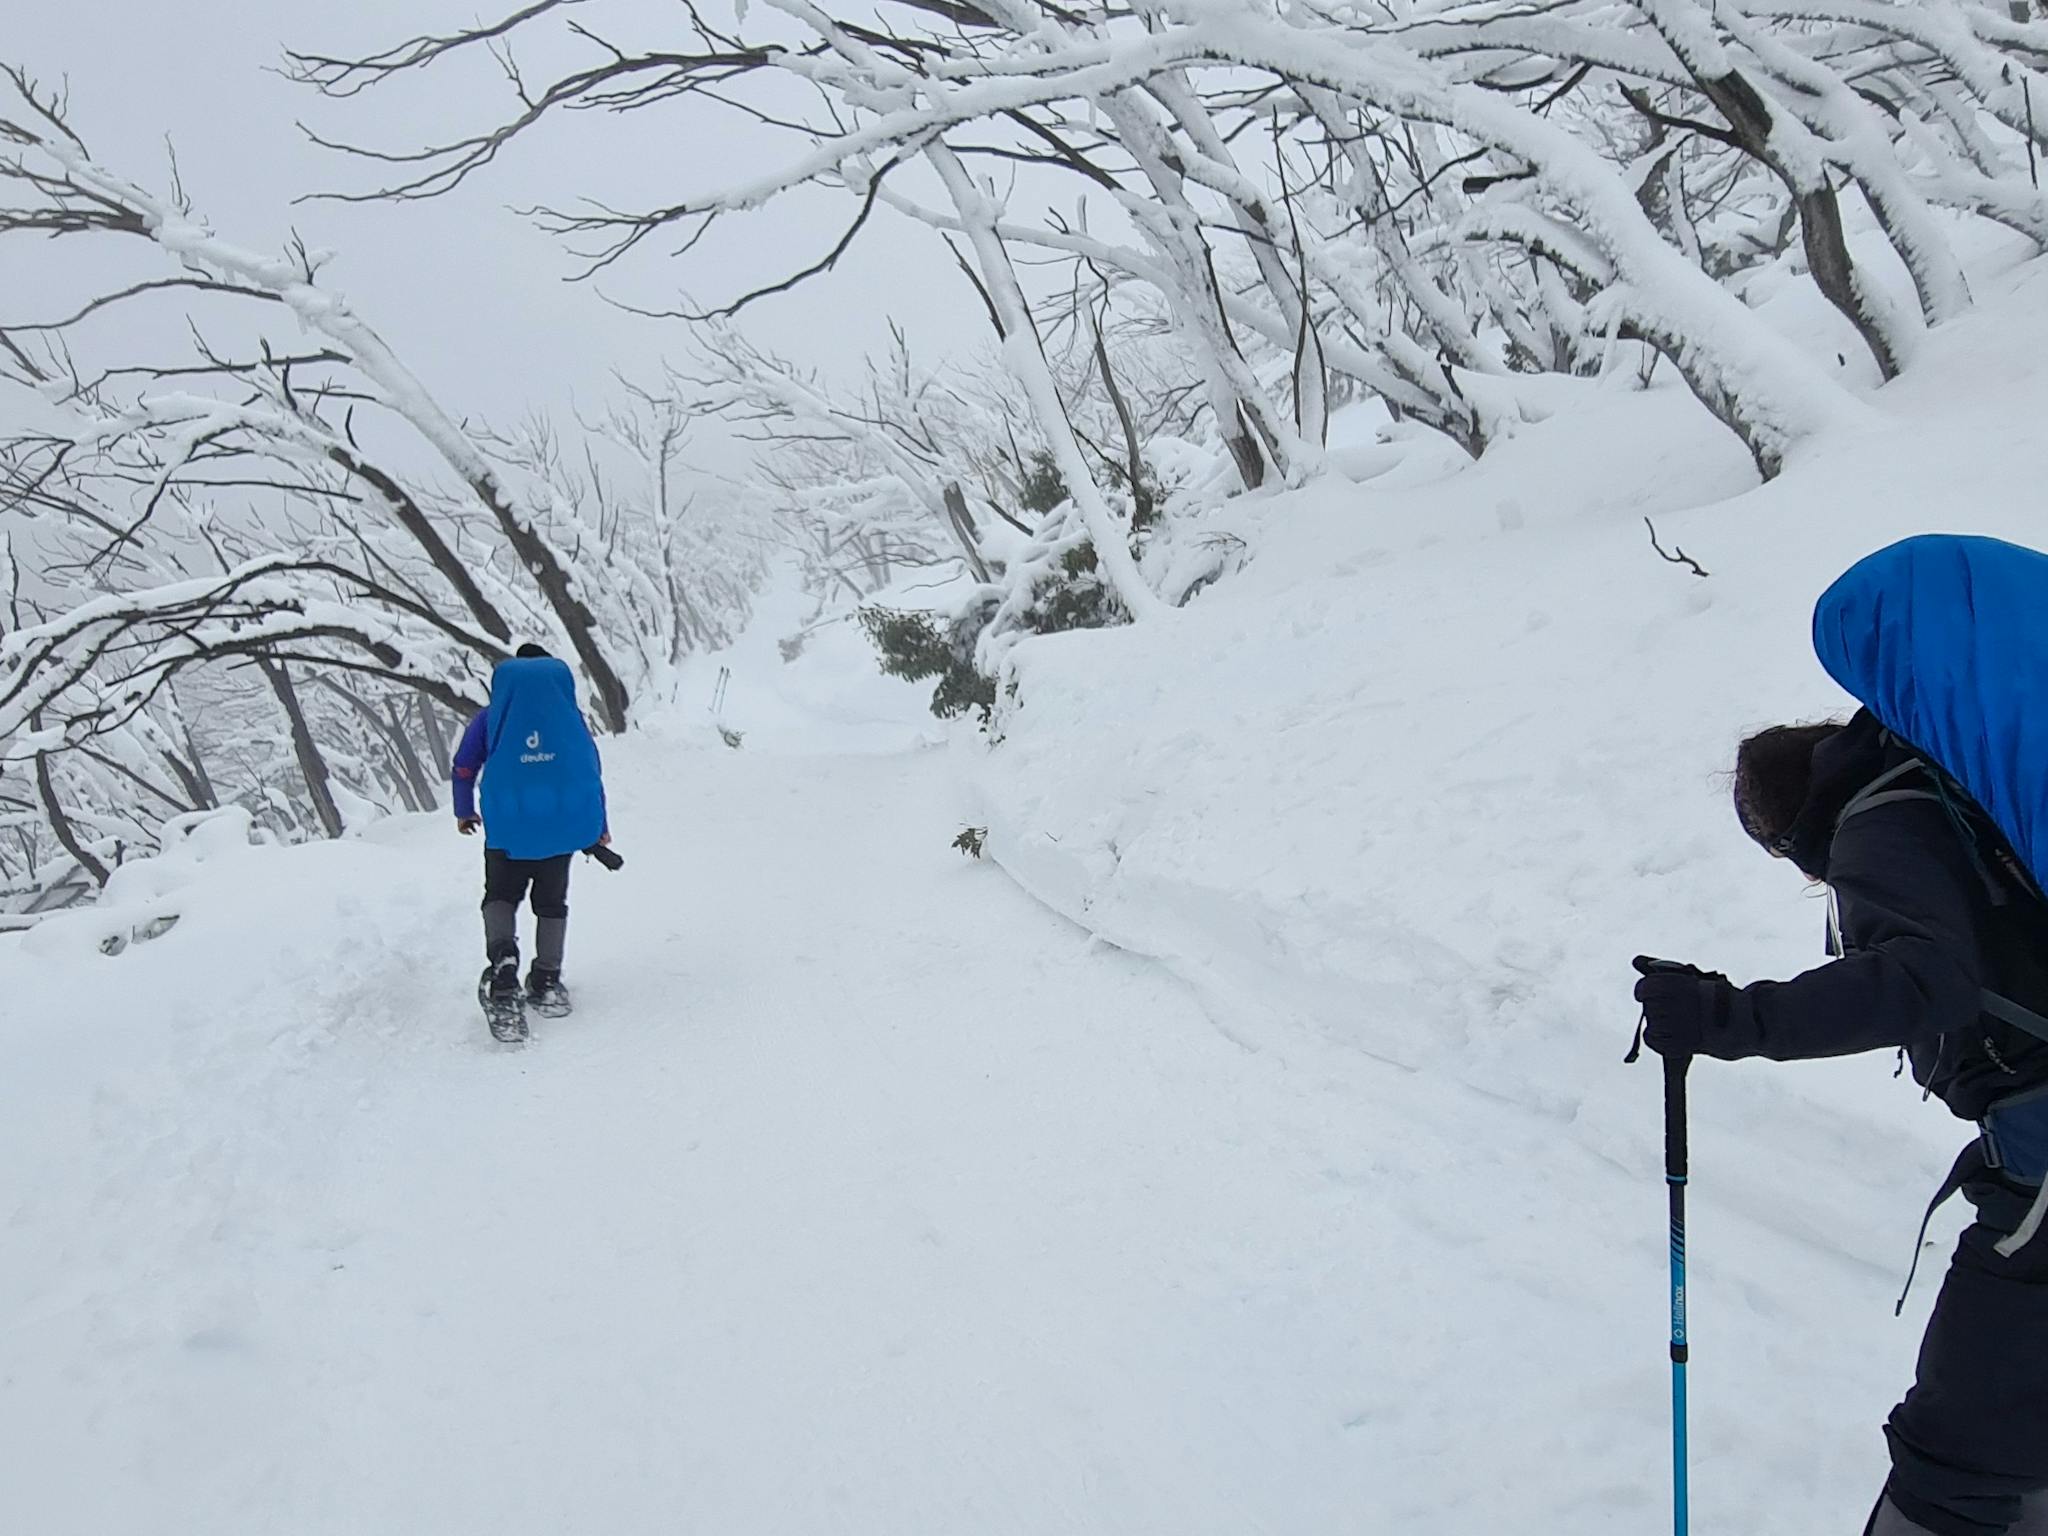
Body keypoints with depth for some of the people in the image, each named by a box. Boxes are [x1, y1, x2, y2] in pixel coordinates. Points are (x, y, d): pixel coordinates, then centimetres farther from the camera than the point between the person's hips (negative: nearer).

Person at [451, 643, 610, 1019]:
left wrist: (464, 812, 27)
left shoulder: (491, 718, 6)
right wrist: (599, 825, 18)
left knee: (500, 896, 12)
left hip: (508, 825, -1)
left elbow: (464, 768, 10)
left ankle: (503, 958, -16)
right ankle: (547, 982, 13)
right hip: (562, 824, 1)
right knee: (552, 903, 14)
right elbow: (592, 771, 8)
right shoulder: (571, 717, 6)